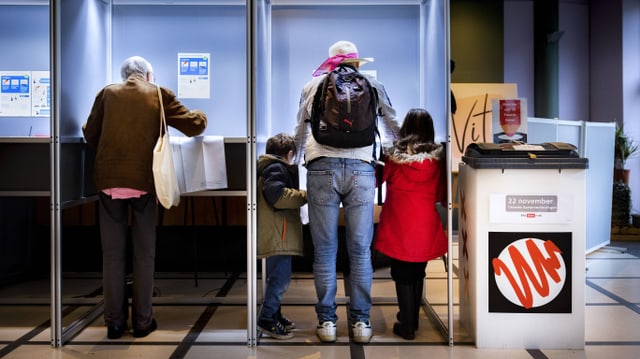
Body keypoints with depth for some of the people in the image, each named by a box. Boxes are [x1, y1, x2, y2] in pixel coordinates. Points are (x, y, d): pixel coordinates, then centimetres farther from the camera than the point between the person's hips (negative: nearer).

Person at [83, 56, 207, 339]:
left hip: (109, 180, 1)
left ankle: (114, 322, 14)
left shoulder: (107, 93, 10)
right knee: (144, 253, 9)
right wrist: (200, 114, 29)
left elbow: (90, 135, 13)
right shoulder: (159, 95, 6)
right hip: (143, 180, -1)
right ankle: (142, 321, 14)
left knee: (112, 253, 9)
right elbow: (195, 126, 7)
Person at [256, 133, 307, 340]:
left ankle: (274, 315, 28)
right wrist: (304, 195, -16)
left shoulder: (270, 168, 23)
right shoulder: (277, 168, -10)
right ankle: (267, 320, -4)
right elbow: (277, 195, -25)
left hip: (276, 235, 11)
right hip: (277, 235, -11)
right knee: (280, 278, -9)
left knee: (277, 278, 19)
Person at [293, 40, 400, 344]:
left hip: (322, 168, 0)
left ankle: (326, 321, 9)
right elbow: (392, 127, 26)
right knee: (360, 250, 4)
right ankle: (360, 322, 9)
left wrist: (298, 158, 43)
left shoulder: (313, 85, 18)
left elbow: (301, 131, 26)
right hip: (361, 168, 0)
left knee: (324, 250, 5)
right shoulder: (372, 85, 17)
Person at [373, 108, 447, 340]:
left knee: (402, 275, 7)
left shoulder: (392, 155, -6)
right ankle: (413, 319, 33)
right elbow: (441, 195, 5)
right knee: (418, 273, 18)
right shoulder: (438, 158, -1)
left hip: (398, 227, -2)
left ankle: (406, 326, 13)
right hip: (426, 226, 3)